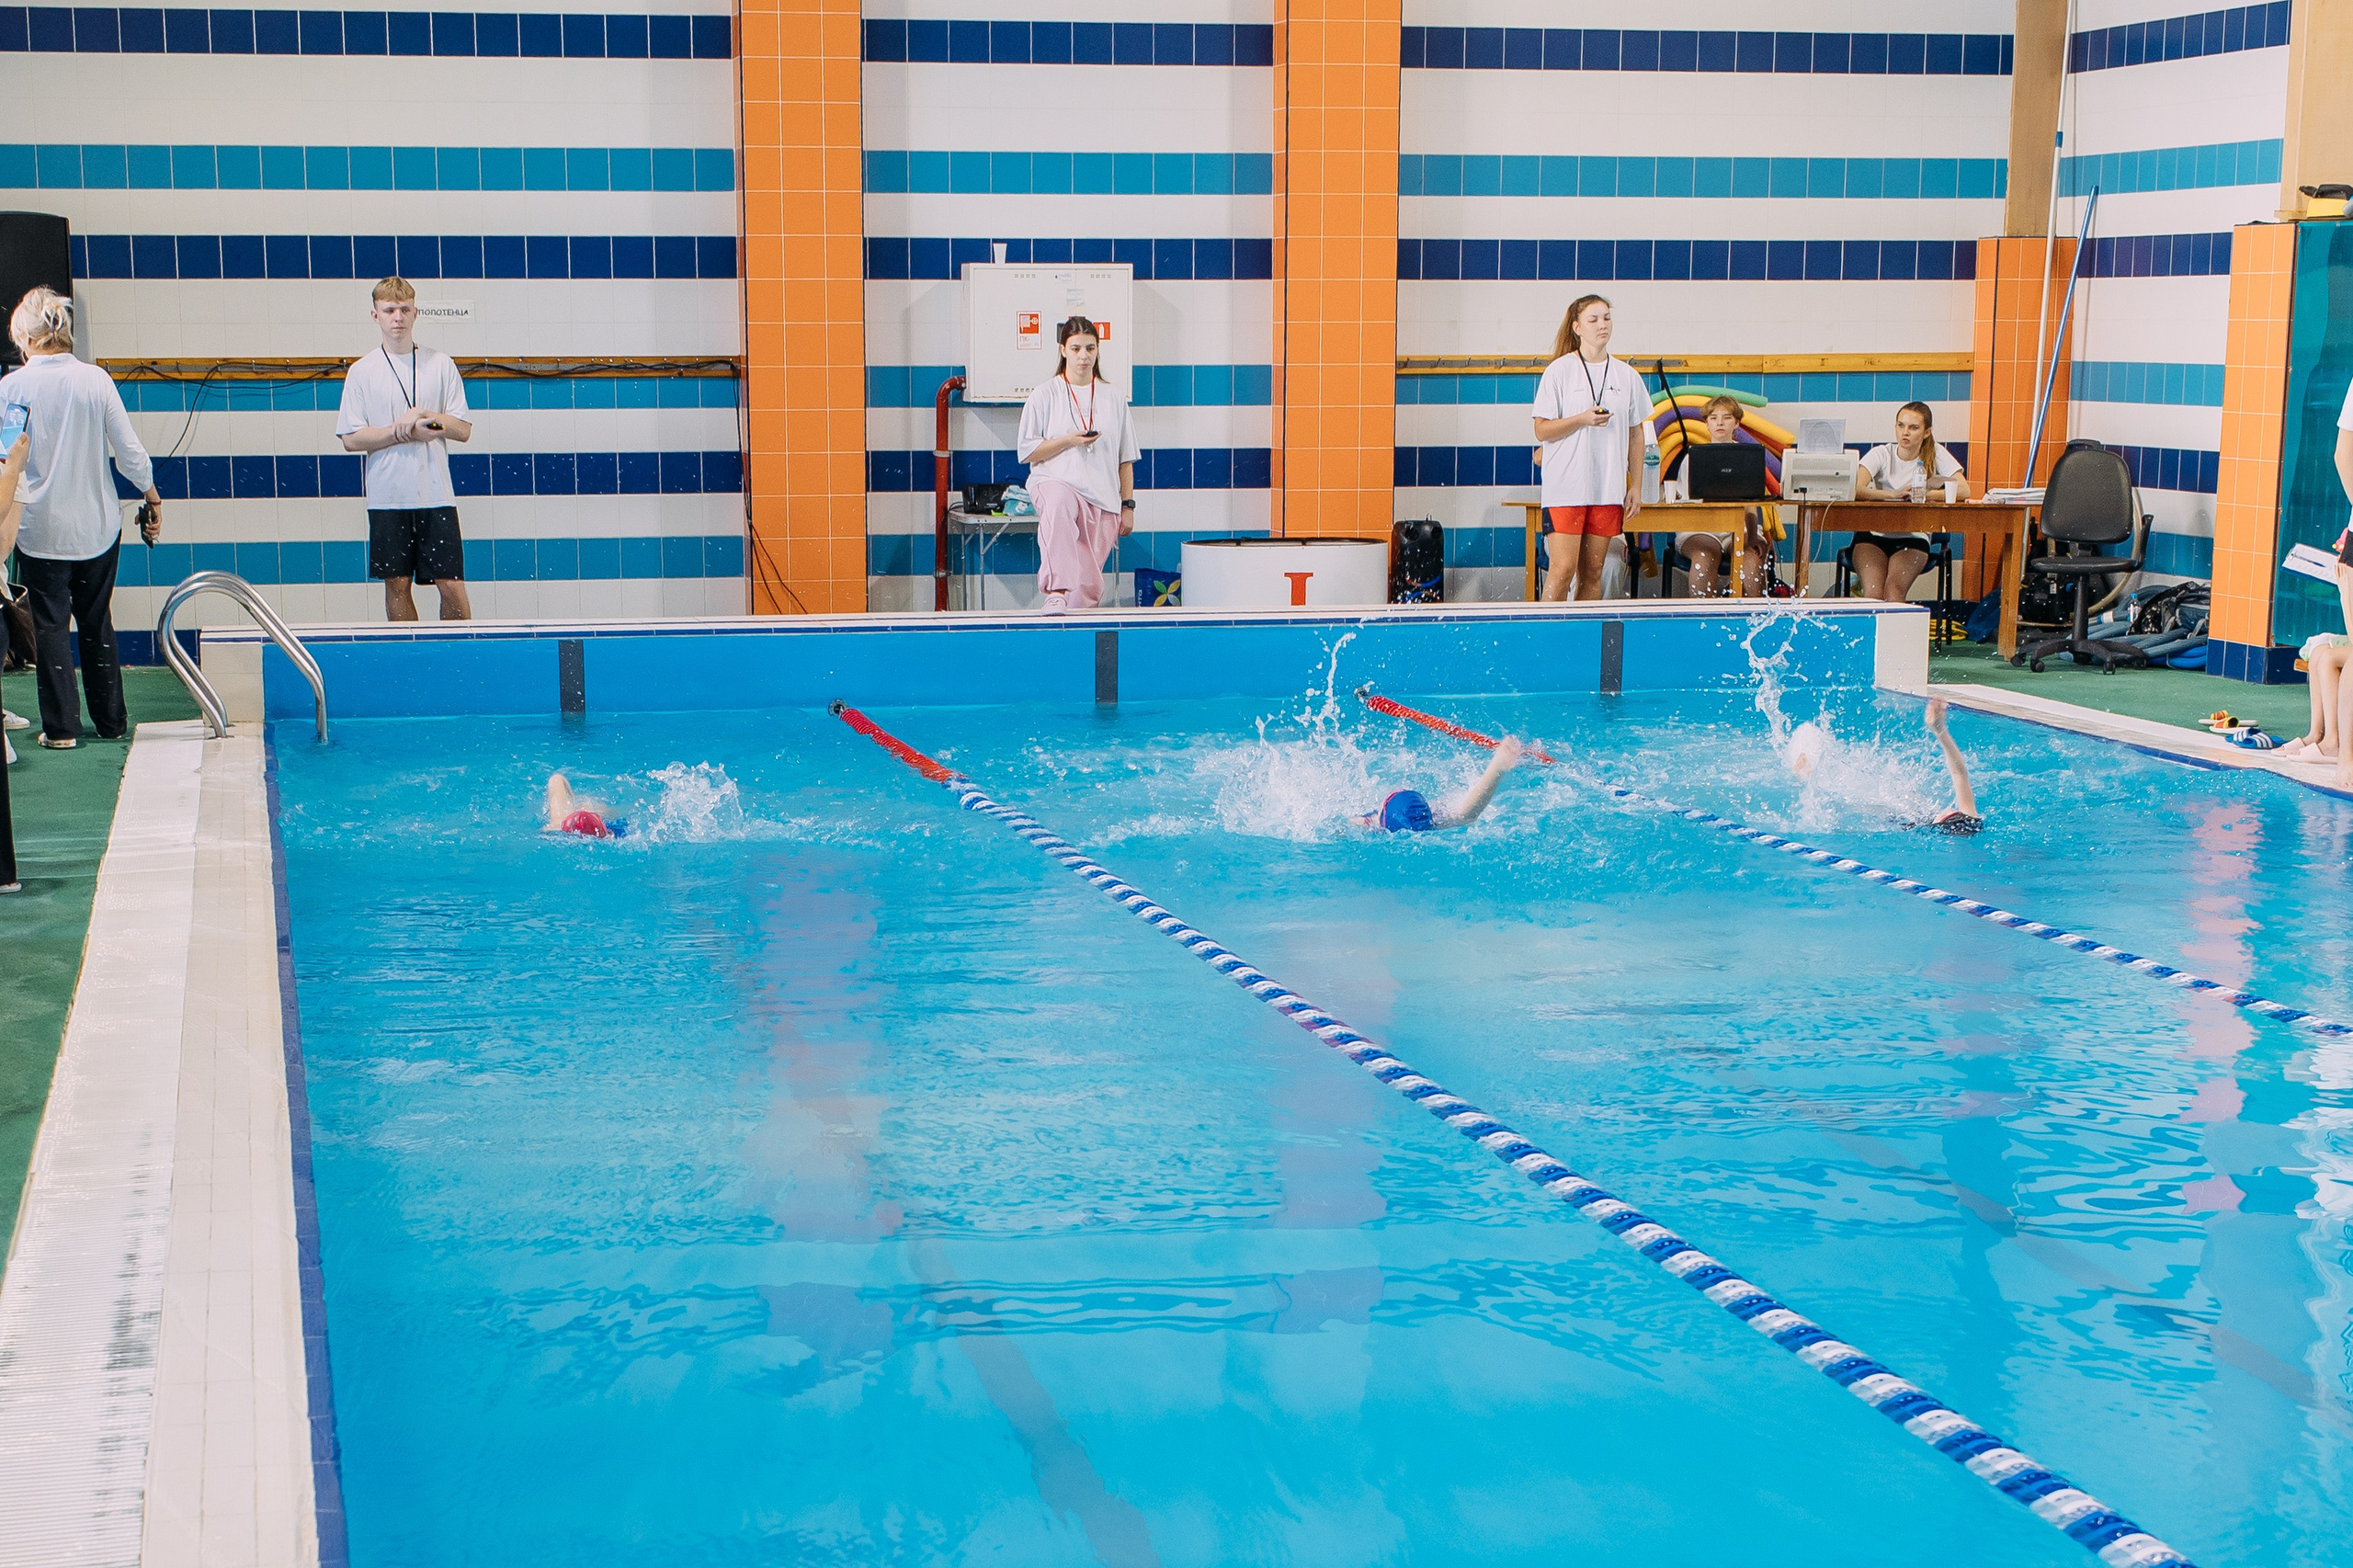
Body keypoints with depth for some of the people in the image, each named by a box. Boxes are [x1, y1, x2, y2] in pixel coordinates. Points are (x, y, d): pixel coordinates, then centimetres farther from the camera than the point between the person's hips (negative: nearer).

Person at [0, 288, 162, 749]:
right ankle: (111, 721, 19)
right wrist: (152, 495, 12)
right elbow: (129, 452, -2)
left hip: (40, 530, -2)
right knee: (97, 624, 13)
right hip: (97, 525, 2)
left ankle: (61, 728, 5)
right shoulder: (95, 380, -5)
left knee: (50, 625, 6)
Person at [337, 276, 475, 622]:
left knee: (452, 586, -3)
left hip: (436, 496, 0)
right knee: (397, 586, 5)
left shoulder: (440, 365, 6)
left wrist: (424, 415, -12)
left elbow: (463, 430, 3)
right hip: (387, 498, 0)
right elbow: (351, 439, -3)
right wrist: (407, 432, -12)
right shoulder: (361, 371, 3)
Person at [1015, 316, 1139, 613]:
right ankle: (1056, 592, -53)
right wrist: (1068, 441, -10)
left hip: (1103, 498, 4)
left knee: (1088, 587, -6)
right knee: (1058, 504, -41)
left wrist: (1128, 506, 13)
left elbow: (1125, 459, 19)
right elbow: (1026, 452, 3)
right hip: (1056, 480, -4)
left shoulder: (1112, 397, 16)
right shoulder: (1045, 394, 7)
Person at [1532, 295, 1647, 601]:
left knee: (1592, 572, 5)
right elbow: (1542, 430, -4)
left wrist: (1636, 486, 9)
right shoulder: (1559, 371, -2)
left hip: (1608, 488, 4)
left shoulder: (1626, 375, 10)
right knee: (1563, 567, -11)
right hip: (1565, 485, -4)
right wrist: (1583, 419, -18)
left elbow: (1636, 435, 14)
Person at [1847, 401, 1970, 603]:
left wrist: (1925, 495, -25)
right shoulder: (1881, 454, 1)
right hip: (1873, 535, 0)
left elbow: (1963, 491, -10)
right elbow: (1856, 490, -17)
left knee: (1894, 590, -28)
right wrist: (1894, 494, -29)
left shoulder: (1936, 455, 3)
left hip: (1913, 539, 0)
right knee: (1872, 591, -26)